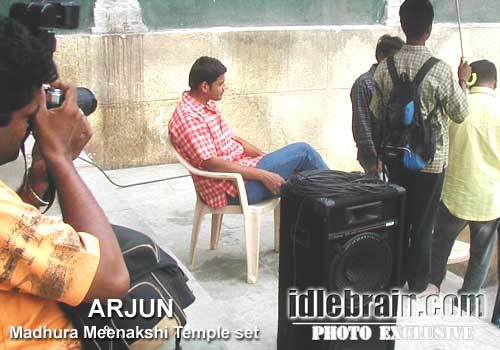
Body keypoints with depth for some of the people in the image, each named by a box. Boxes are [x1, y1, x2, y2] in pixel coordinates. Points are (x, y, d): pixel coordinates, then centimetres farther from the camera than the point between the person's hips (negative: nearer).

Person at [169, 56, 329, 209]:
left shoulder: (208, 106, 13)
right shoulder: (187, 118, -19)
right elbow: (211, 163, -24)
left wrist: (265, 157, 8)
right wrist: (262, 175, -24)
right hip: (231, 190, -10)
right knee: (302, 151, -9)